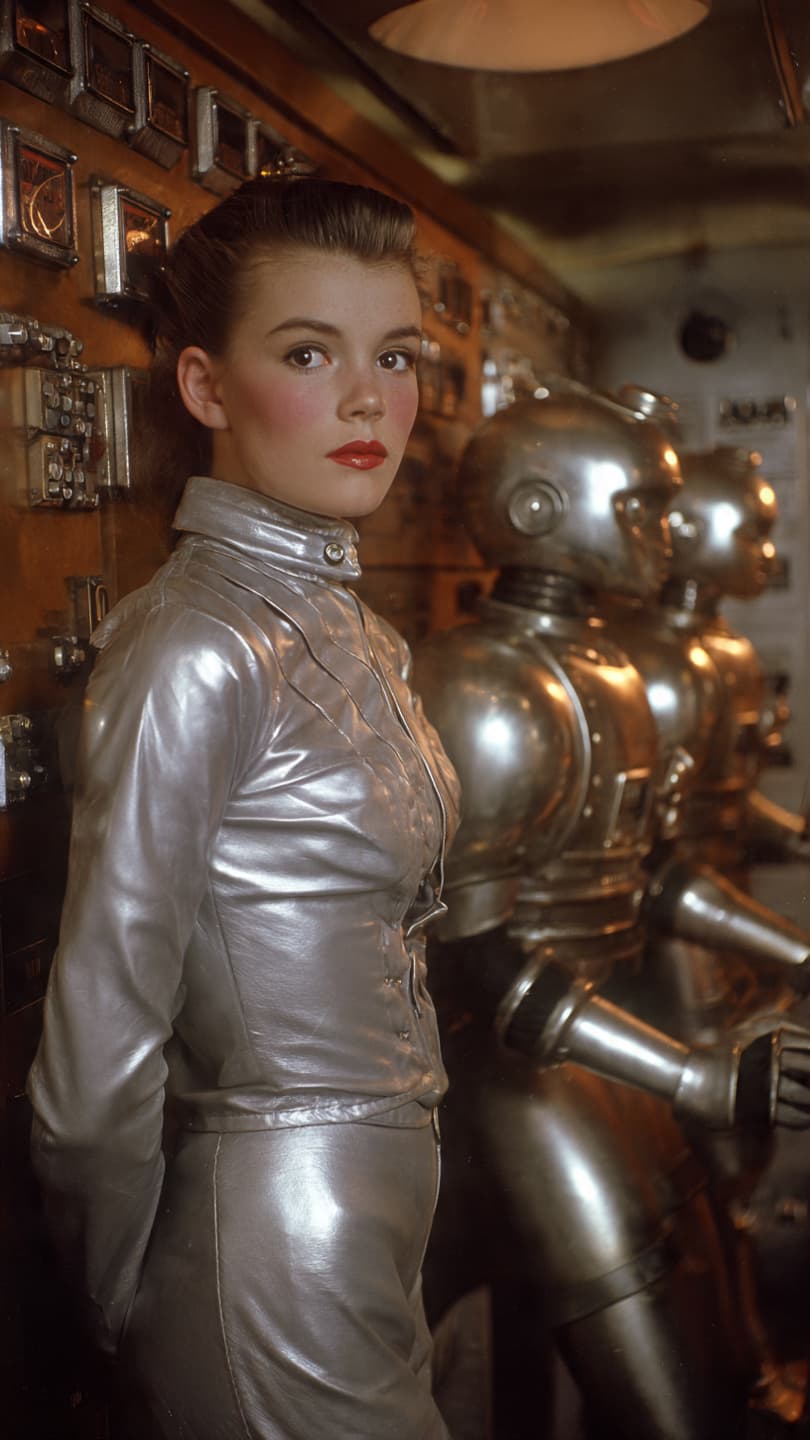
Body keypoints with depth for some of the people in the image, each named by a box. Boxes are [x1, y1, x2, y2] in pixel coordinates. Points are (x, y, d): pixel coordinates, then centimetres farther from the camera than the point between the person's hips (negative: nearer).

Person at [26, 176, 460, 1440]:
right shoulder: (196, 651, -21)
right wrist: (124, 1309, -6)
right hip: (280, 1237, -8)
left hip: (376, 1203, 8)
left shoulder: (352, 631, 6)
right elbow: (97, 1059, -19)